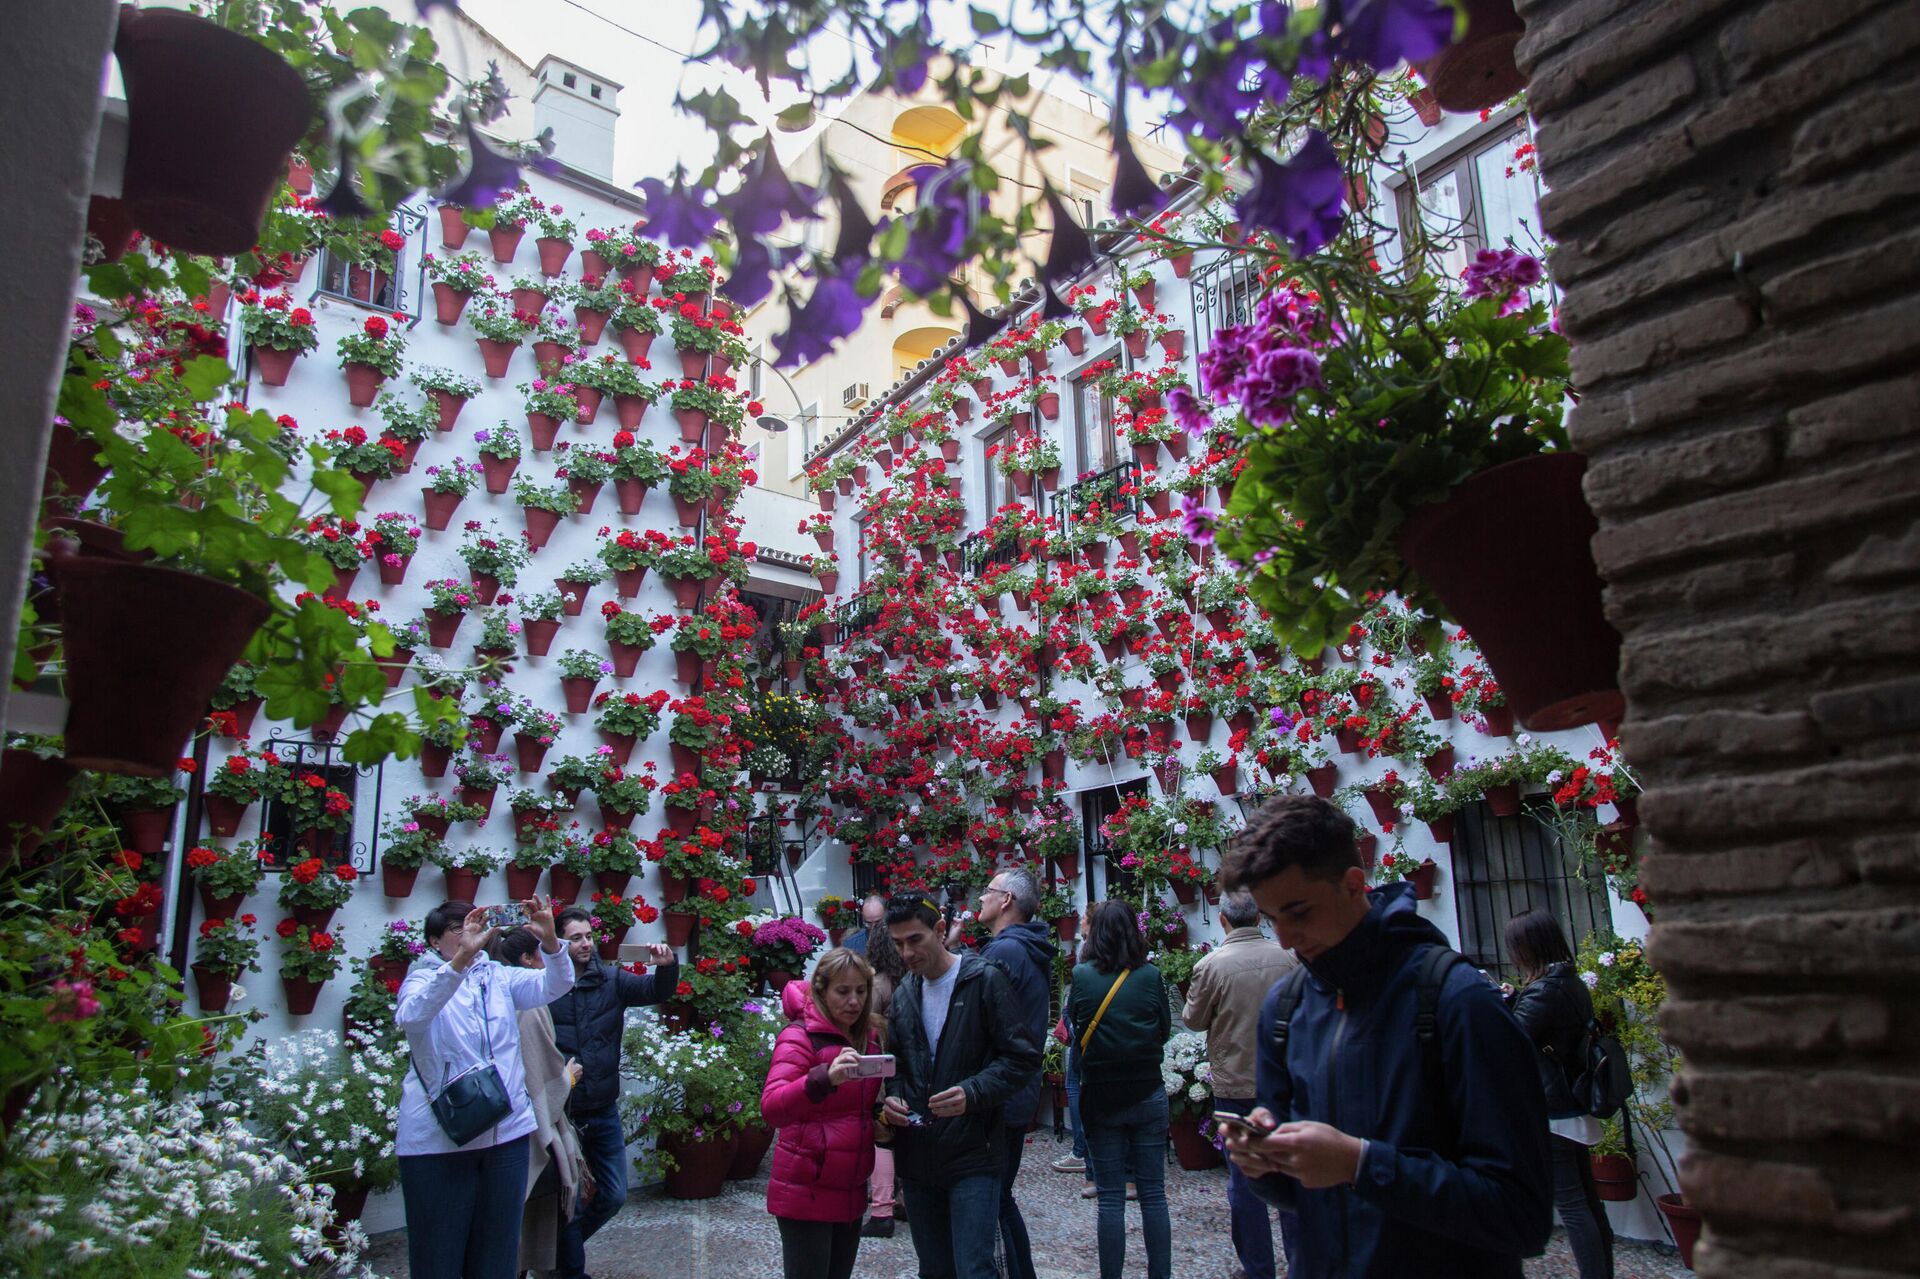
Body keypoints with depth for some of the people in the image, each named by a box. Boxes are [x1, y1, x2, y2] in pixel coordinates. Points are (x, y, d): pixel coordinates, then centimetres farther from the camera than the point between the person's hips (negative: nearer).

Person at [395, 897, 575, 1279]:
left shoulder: (499, 977, 8)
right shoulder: (422, 980, -2)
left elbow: (554, 986, -6)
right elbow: (410, 1016, -25)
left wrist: (549, 940, -26)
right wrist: (461, 958, -38)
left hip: (507, 1129, 4)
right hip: (439, 1136, -3)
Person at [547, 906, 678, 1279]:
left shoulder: (611, 979, -1)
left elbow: (655, 990, -10)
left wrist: (666, 966, -29)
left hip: (604, 1111, 5)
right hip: (563, 1114, -5)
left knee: (614, 1195, 16)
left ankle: (566, 1245, 40)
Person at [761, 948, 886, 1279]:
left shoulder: (869, 1037, 9)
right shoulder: (800, 1035, -13)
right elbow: (771, 1108, -28)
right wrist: (826, 1078, -43)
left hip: (851, 1190, 7)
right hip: (806, 1193, -7)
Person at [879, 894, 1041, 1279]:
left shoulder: (985, 980, -9)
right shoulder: (904, 994, 10)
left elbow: (1022, 1057, -10)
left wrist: (972, 1092, -23)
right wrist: (893, 1098, -2)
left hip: (972, 1159, -6)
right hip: (916, 1158, 6)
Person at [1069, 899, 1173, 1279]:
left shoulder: (1081, 975, -9)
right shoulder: (1150, 976, -7)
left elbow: (1071, 1022, 4)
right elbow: (1165, 1029, 4)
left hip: (1100, 1098, 0)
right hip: (1148, 1095, 1)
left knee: (1110, 1198, 7)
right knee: (1153, 1194, 10)